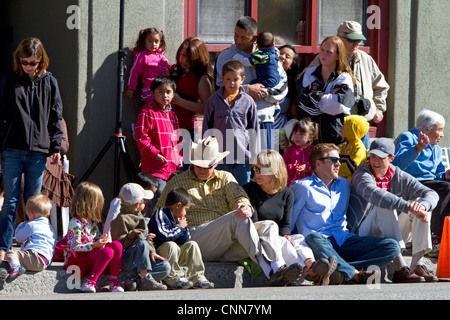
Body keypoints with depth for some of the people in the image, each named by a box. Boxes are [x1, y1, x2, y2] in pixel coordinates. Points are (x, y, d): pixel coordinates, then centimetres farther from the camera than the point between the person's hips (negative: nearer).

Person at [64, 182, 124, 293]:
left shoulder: (92, 221, 12)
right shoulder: (75, 223, -17)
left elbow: (97, 237, 20)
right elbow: (75, 247, -19)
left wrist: (102, 239, -5)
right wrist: (94, 245, -25)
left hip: (91, 255, 8)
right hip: (76, 259, -8)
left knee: (117, 245, -12)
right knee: (108, 252, -30)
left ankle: (114, 280, -13)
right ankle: (90, 281, -22)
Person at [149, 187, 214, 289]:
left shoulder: (177, 219, 15)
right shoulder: (160, 215, -11)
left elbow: (184, 241, 14)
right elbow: (164, 236, -26)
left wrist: (184, 228, -1)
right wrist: (179, 227, -12)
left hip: (176, 254, 8)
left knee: (192, 245, -5)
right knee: (171, 245, -34)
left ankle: (197, 277, -10)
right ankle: (173, 278, -28)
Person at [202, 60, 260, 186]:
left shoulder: (248, 102, 3)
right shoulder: (214, 100, 3)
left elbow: (254, 129, 8)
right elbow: (206, 128, 8)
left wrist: (254, 156, 6)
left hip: (243, 156, 0)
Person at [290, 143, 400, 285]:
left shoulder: (344, 184, 24)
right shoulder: (303, 187, 5)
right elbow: (289, 221, 5)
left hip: (344, 241, 6)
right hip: (321, 241, -6)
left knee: (392, 246, -15)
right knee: (313, 238, -43)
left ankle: (341, 270, -35)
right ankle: (356, 274, -43)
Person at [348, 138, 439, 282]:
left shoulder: (399, 177, 6)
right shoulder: (362, 174, -9)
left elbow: (432, 194, -3)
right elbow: (374, 194, -31)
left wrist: (422, 206, -28)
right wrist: (408, 207, -41)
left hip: (393, 235, 5)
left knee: (421, 201, -10)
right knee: (385, 206, -30)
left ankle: (418, 264, -24)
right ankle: (400, 268, -41)